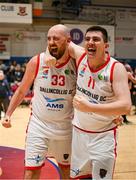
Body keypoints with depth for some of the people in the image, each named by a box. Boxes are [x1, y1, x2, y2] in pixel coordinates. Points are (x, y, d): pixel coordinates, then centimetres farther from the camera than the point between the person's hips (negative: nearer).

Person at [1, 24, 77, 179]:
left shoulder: (77, 64, -9)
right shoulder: (36, 62, -11)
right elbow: (21, 91, 2)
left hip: (66, 127, 1)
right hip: (38, 125, -1)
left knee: (66, 168, 18)